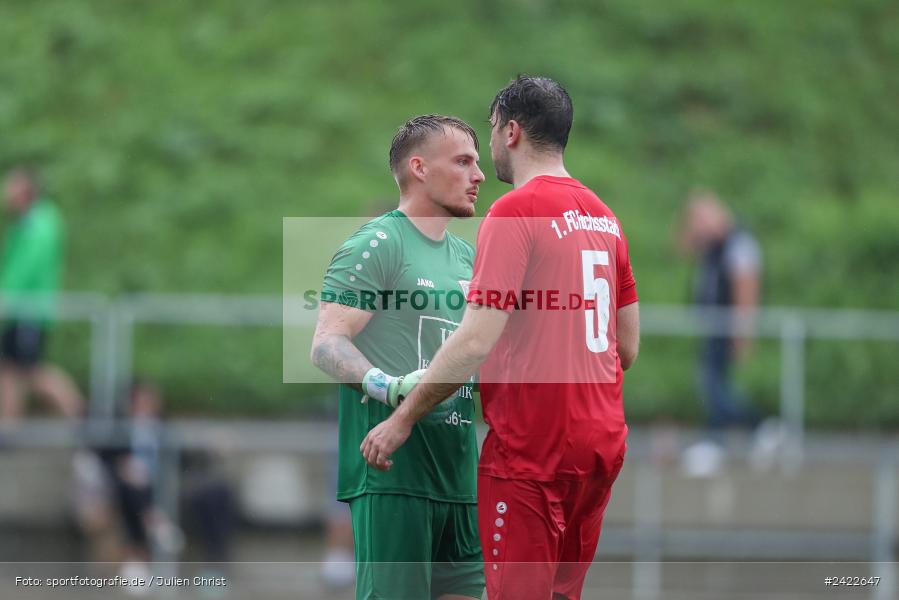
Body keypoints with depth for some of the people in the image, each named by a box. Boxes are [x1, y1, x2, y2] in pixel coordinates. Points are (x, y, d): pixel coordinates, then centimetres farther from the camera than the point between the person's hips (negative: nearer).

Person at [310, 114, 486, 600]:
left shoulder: (467, 257, 20)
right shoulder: (376, 245, -6)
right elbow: (326, 344, -14)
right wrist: (388, 387, -30)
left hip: (458, 475, 8)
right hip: (392, 471, -8)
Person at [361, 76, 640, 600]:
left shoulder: (515, 212, -12)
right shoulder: (603, 217, 12)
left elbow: (475, 342, -17)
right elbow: (627, 349, 15)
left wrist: (401, 420, -10)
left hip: (530, 452, -8)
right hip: (601, 443, 8)